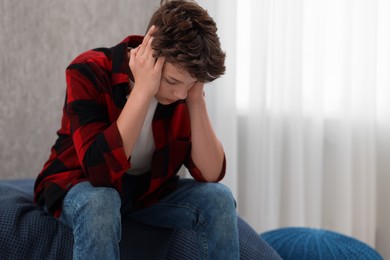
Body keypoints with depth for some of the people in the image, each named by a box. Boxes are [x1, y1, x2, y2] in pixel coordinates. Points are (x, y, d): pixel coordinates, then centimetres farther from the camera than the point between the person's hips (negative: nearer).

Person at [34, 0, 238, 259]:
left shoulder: (184, 84, -13)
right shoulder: (89, 72, -26)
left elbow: (211, 175, -18)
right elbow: (101, 169, -37)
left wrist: (196, 98, -27)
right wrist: (143, 90, -38)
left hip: (150, 190, 4)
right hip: (81, 187, -4)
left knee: (219, 198, -19)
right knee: (99, 202, -37)